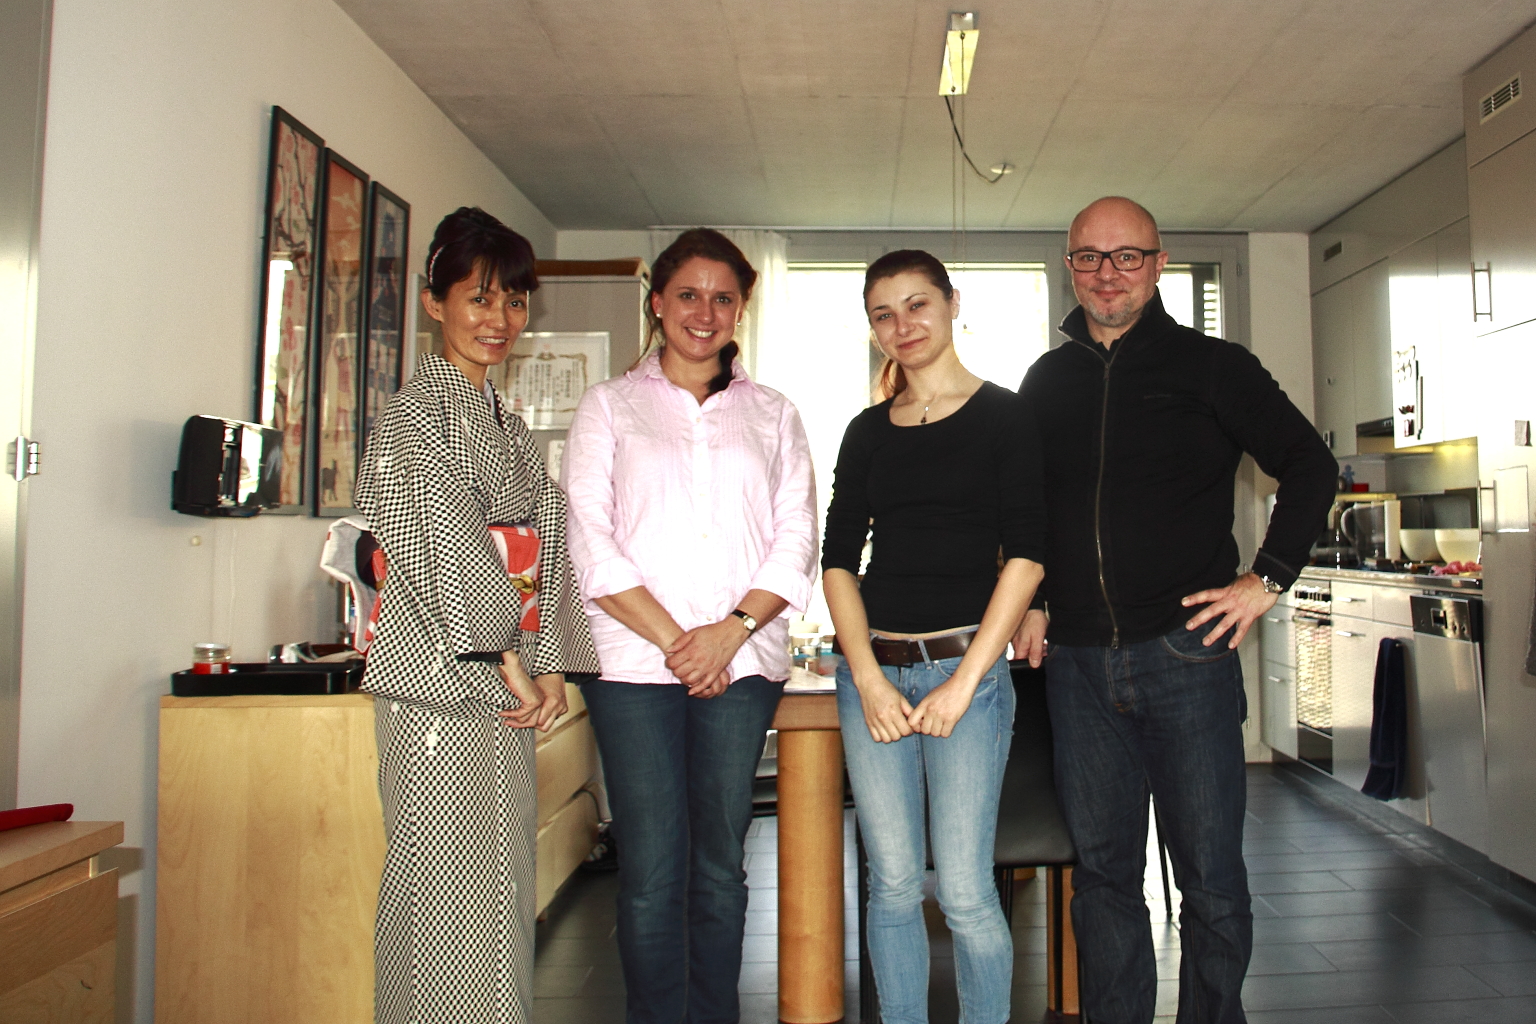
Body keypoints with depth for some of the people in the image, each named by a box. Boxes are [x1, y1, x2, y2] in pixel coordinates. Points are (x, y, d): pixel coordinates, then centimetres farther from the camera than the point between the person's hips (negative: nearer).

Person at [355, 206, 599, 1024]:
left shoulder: (507, 426, 18)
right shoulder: (416, 412, -5)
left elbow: (545, 543, 12)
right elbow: (445, 541, -14)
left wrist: (548, 664, 1)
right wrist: (505, 657, -15)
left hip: (506, 681, 8)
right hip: (441, 680, -8)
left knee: (503, 880, 13)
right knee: (447, 881, -2)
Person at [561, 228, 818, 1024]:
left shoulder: (772, 414, 15)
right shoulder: (610, 405, 10)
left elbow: (797, 541, 6)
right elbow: (590, 545, 0)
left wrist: (730, 631, -8)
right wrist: (672, 640, -9)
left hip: (743, 663, 2)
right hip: (635, 661, -1)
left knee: (721, 864, 8)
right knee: (652, 870, 0)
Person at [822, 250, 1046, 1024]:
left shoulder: (1003, 415, 1)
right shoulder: (867, 431, 12)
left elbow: (1024, 554, -6)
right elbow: (837, 559, 8)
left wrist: (965, 681, -11)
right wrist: (868, 678, -4)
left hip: (965, 665, -3)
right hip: (872, 669, 4)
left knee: (964, 891, -2)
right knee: (892, 884, 9)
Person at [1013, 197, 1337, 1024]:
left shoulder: (1209, 365, 3)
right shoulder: (1046, 380, 12)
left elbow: (1309, 466, 4)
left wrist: (1268, 579, -4)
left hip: (1185, 651, -2)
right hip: (1078, 664, 3)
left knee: (1211, 875, 5)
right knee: (1102, 873, 11)